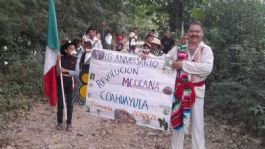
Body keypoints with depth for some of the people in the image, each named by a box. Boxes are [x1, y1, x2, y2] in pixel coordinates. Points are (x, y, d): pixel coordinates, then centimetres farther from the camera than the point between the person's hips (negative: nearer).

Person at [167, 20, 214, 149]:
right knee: (178, 120, 14)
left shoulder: (206, 49, -6)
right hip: (179, 88, 2)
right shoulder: (178, 48, -1)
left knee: (197, 124, 9)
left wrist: (183, 64, -24)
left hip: (197, 90, -1)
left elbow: (207, 68, -23)